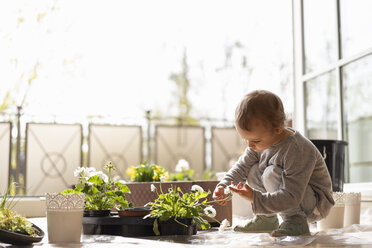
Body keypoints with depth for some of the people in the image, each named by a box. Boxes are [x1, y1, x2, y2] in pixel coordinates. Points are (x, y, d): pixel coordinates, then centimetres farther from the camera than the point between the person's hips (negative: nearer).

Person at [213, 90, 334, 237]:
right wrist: (224, 186, -14)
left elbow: (291, 198, -34)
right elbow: (241, 167, 4)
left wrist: (255, 199, -41)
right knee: (253, 172, -6)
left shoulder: (298, 150, -32)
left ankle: (295, 220, -17)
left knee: (271, 173, -28)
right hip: (289, 199, 8)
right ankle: (267, 218, 5)